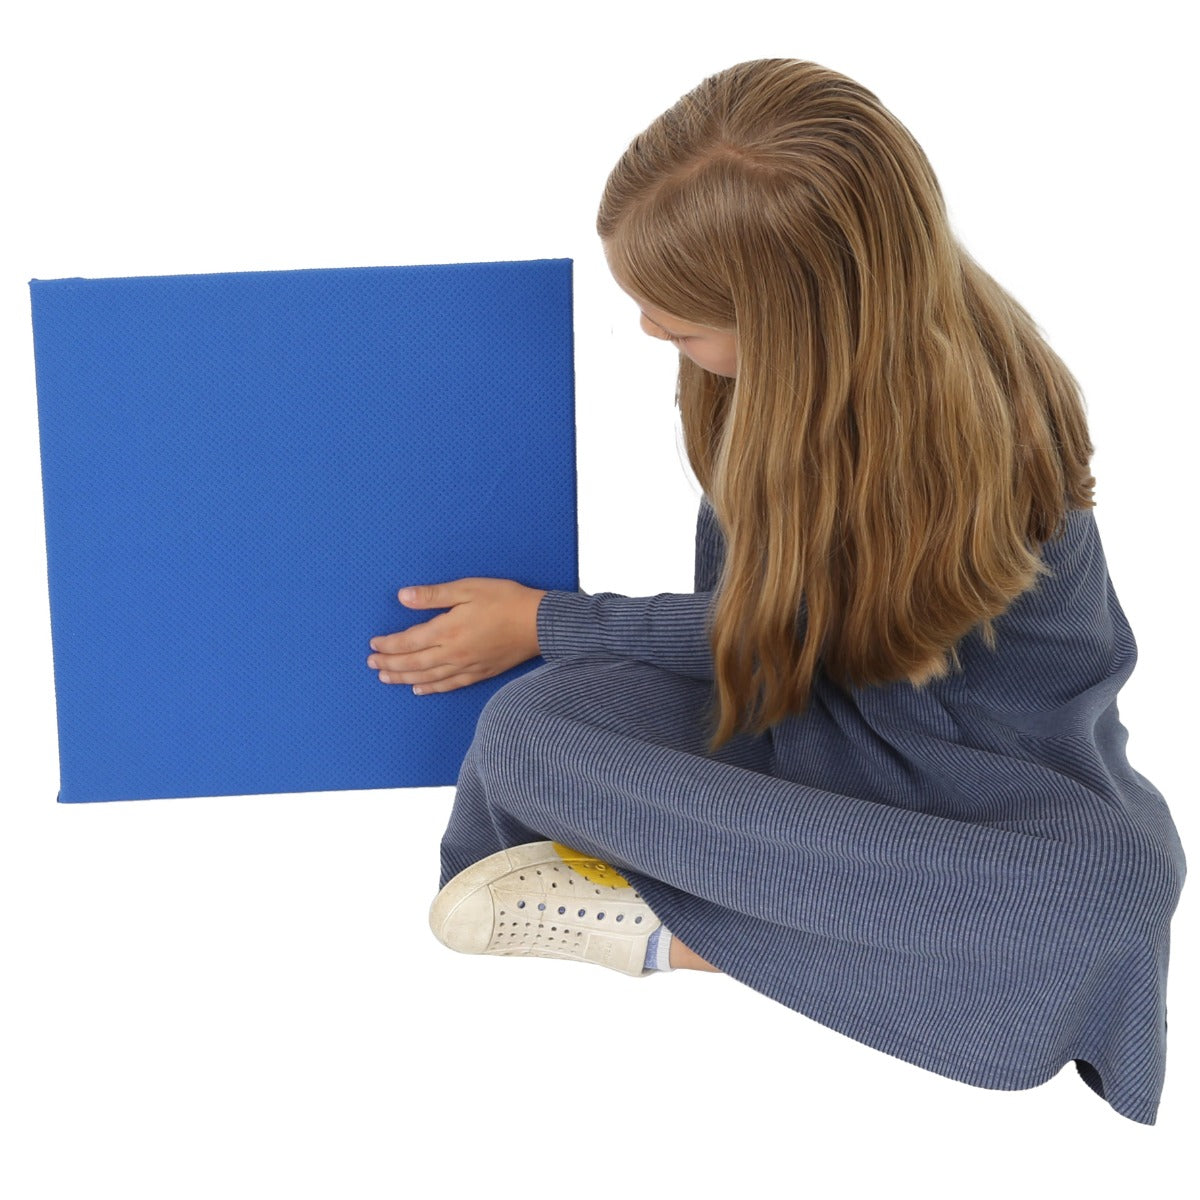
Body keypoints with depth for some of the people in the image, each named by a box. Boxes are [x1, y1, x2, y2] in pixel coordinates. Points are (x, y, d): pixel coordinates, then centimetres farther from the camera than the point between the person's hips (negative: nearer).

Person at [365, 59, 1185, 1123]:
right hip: (798, 695, 4)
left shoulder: (965, 443, -29)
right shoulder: (777, 364, -13)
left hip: (988, 747, -4)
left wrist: (541, 623, -7)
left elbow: (783, 630, -15)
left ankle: (663, 925, -32)